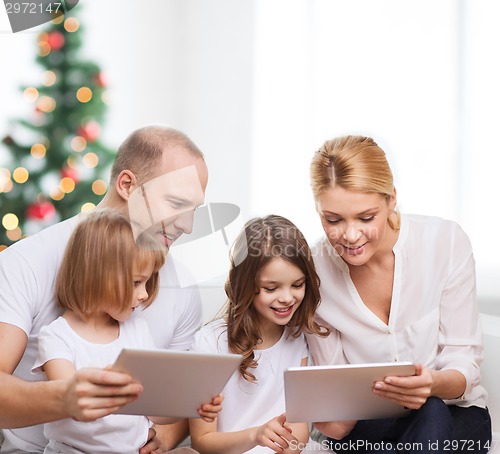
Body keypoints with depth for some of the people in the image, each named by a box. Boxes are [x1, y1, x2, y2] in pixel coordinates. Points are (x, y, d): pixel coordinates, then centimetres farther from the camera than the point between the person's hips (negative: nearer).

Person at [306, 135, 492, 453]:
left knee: (432, 414, -35)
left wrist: (434, 383, -35)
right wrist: (336, 418, -29)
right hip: (367, 424, 0)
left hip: (454, 417, 0)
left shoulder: (446, 241, -14)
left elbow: (464, 362, -10)